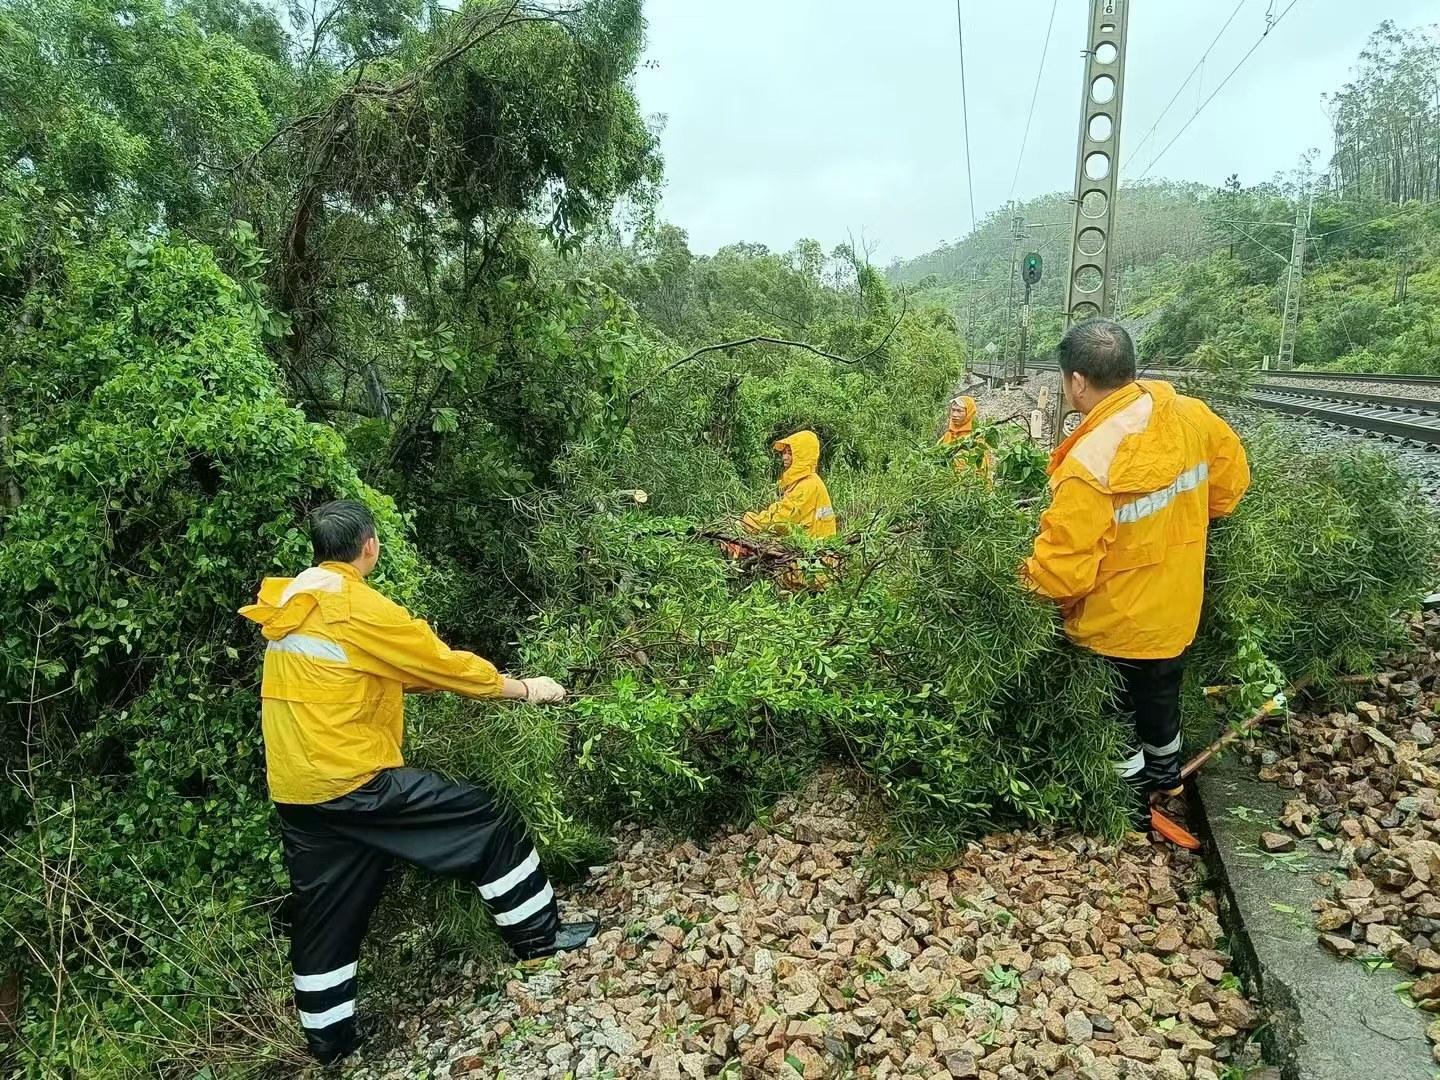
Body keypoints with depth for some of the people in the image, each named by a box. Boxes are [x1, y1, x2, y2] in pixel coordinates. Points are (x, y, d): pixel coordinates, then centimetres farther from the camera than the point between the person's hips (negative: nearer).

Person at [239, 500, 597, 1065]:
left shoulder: (291, 605, 10)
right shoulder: (358, 607, -16)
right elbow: (442, 664, -10)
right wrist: (525, 688, 3)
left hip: (295, 791, 9)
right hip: (350, 779, -9)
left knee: (325, 913, 19)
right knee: (487, 820, 1)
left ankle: (328, 1037, 32)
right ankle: (538, 933, 12)